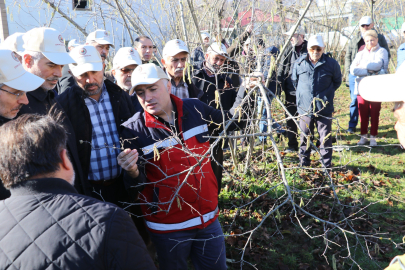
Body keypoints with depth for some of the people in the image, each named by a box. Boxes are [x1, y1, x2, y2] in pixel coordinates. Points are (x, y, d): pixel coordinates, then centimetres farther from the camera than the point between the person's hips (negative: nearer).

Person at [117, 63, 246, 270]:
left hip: (208, 216, 4)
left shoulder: (195, 109, -6)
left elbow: (228, 122, 13)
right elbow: (138, 182, -10)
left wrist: (243, 94, -1)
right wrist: (132, 172, -32)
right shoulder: (133, 130, -16)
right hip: (168, 225, -3)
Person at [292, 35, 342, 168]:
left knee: (325, 137, 5)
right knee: (305, 137, 11)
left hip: (324, 108, -1)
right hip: (305, 108, 1)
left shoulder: (331, 63, -2)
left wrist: (327, 93, 9)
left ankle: (327, 164, 17)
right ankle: (303, 163, 24)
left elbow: (337, 81, 13)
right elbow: (294, 80, 17)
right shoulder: (299, 63, 2)